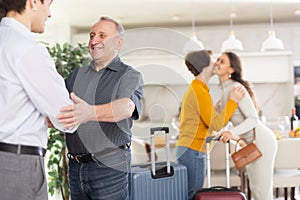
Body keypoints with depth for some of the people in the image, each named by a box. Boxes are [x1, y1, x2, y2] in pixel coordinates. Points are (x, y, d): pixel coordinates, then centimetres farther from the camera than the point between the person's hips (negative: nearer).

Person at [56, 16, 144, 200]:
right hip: (75, 166, 5)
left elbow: (126, 107, -23)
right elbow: (56, 114, 11)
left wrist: (91, 112, -41)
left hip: (109, 167, -4)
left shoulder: (130, 76, -2)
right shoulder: (76, 76, 14)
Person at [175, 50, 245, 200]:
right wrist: (233, 101, -15)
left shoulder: (192, 90, 15)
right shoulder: (201, 93, -17)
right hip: (193, 153, -10)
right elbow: (216, 125, -17)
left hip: (186, 150, 10)